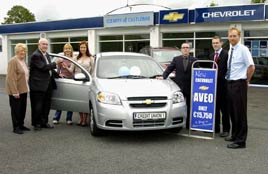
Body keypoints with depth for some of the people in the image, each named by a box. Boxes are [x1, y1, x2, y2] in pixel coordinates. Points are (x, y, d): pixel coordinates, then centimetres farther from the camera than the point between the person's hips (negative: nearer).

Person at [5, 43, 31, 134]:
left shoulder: (23, 61, 13)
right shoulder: (13, 61, -13)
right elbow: (11, 78, -19)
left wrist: (26, 87, 12)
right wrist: (15, 92, -23)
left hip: (23, 89, 8)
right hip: (16, 90, -8)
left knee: (23, 108, 13)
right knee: (16, 109, 0)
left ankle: (21, 125, 24)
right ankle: (16, 127, 9)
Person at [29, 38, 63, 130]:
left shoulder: (46, 54, 14)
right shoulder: (36, 55, -14)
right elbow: (43, 67, -22)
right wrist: (56, 63, -18)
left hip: (48, 84, 9)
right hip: (38, 85, -9)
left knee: (46, 105, 14)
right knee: (38, 105, 0)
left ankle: (44, 122, 25)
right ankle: (36, 123, 12)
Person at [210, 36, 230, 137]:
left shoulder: (226, 54, -9)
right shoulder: (211, 56, 14)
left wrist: (227, 82, -16)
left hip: (223, 85, -6)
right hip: (213, 85, 7)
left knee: (224, 109, 2)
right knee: (215, 108, 13)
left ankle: (226, 129, 10)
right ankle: (216, 127, 23)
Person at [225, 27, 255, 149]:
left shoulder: (243, 49, -10)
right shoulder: (230, 50, 13)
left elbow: (251, 67, -15)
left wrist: (246, 81, -6)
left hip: (239, 84, -8)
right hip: (230, 83, 8)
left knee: (240, 112, -3)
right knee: (232, 111, 16)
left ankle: (240, 141, 4)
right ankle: (235, 135, 31)